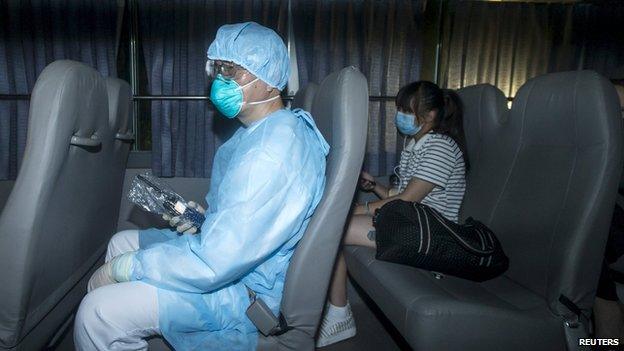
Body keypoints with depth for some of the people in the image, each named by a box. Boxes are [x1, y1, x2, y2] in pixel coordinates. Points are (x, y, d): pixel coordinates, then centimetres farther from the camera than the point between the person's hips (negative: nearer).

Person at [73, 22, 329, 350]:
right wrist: (201, 217, 0)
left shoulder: (273, 151, -30)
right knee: (121, 241, 17)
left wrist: (122, 268, -18)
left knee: (98, 311, -16)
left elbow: (214, 263, -31)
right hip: (226, 252, 10)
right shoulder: (259, 129, 5)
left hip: (250, 290, -10)